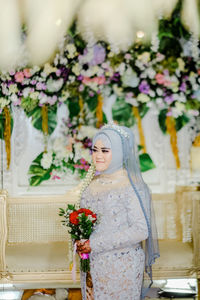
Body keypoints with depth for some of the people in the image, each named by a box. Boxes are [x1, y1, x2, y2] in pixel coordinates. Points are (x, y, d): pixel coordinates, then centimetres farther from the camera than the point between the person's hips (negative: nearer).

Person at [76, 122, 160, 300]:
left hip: (121, 267, -6)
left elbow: (141, 230, -18)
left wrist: (96, 244, -18)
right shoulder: (94, 183, 7)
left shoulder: (130, 185, -13)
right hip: (93, 265, 6)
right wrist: (80, 241, -4)